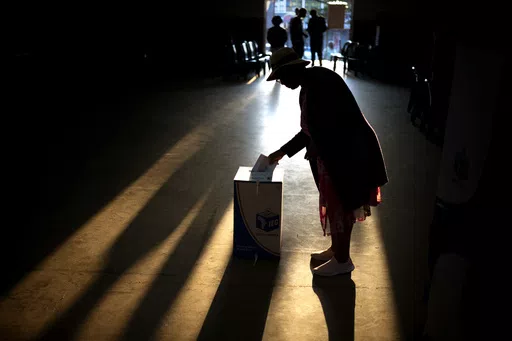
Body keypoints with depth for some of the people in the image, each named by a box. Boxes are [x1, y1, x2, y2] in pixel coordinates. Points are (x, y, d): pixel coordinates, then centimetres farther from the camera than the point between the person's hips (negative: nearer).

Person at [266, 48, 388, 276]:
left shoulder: (320, 80, -18)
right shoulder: (308, 88, 12)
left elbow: (337, 122, -26)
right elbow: (311, 130, 21)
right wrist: (282, 152, 25)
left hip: (348, 153, -10)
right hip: (334, 153, 10)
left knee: (340, 206, 4)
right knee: (335, 205, 20)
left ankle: (342, 261, 21)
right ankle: (336, 250, 38)